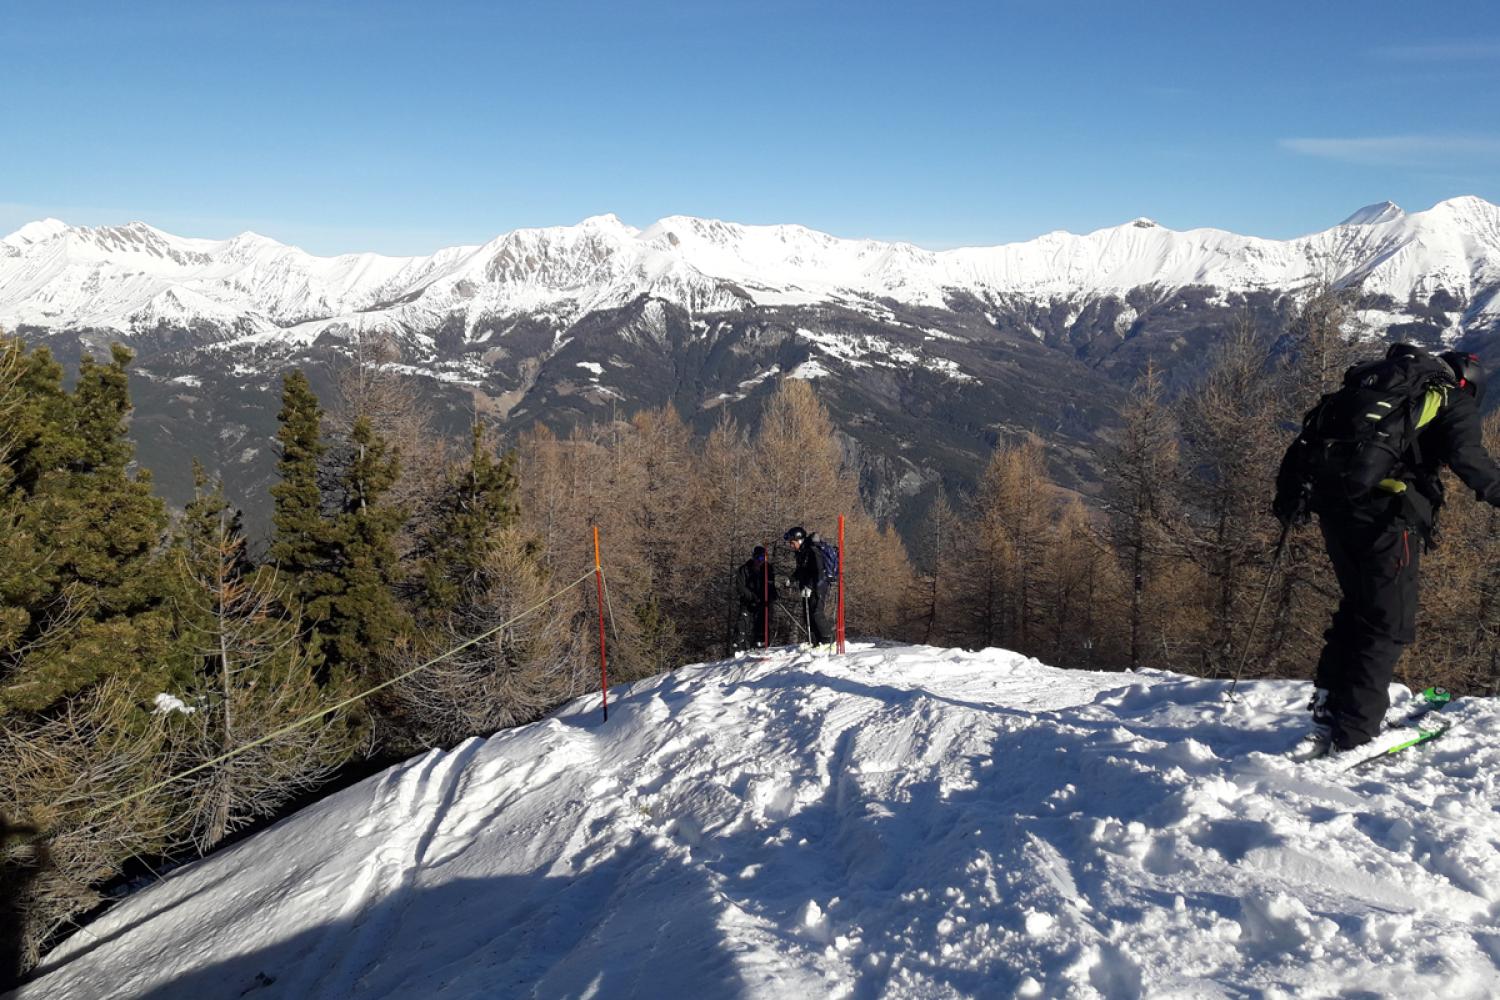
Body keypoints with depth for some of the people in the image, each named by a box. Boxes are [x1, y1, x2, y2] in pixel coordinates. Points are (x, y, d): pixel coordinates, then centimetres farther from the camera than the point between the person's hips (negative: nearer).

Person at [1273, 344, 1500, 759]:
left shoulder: (1372, 377, 26)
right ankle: (1354, 732, 1)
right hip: (1385, 510, -6)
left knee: (1355, 604, 21)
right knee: (1388, 623, 5)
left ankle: (1328, 707, 16)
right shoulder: (1454, 398, 11)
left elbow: (1311, 431, 21)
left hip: (1331, 502, 6)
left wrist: (1292, 490, 23)